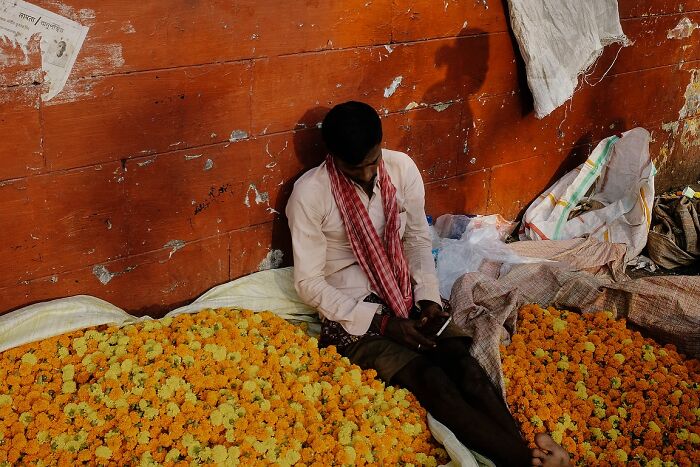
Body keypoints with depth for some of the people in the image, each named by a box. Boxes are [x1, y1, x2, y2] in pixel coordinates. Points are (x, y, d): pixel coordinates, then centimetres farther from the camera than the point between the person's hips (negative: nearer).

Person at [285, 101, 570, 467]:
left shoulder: (402, 168, -3)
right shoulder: (309, 194, -16)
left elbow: (418, 238, 9)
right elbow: (309, 283, -13)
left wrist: (428, 298, -8)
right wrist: (382, 322, -19)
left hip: (405, 295, 5)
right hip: (351, 313, -4)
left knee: (462, 362, -24)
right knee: (429, 378, -27)